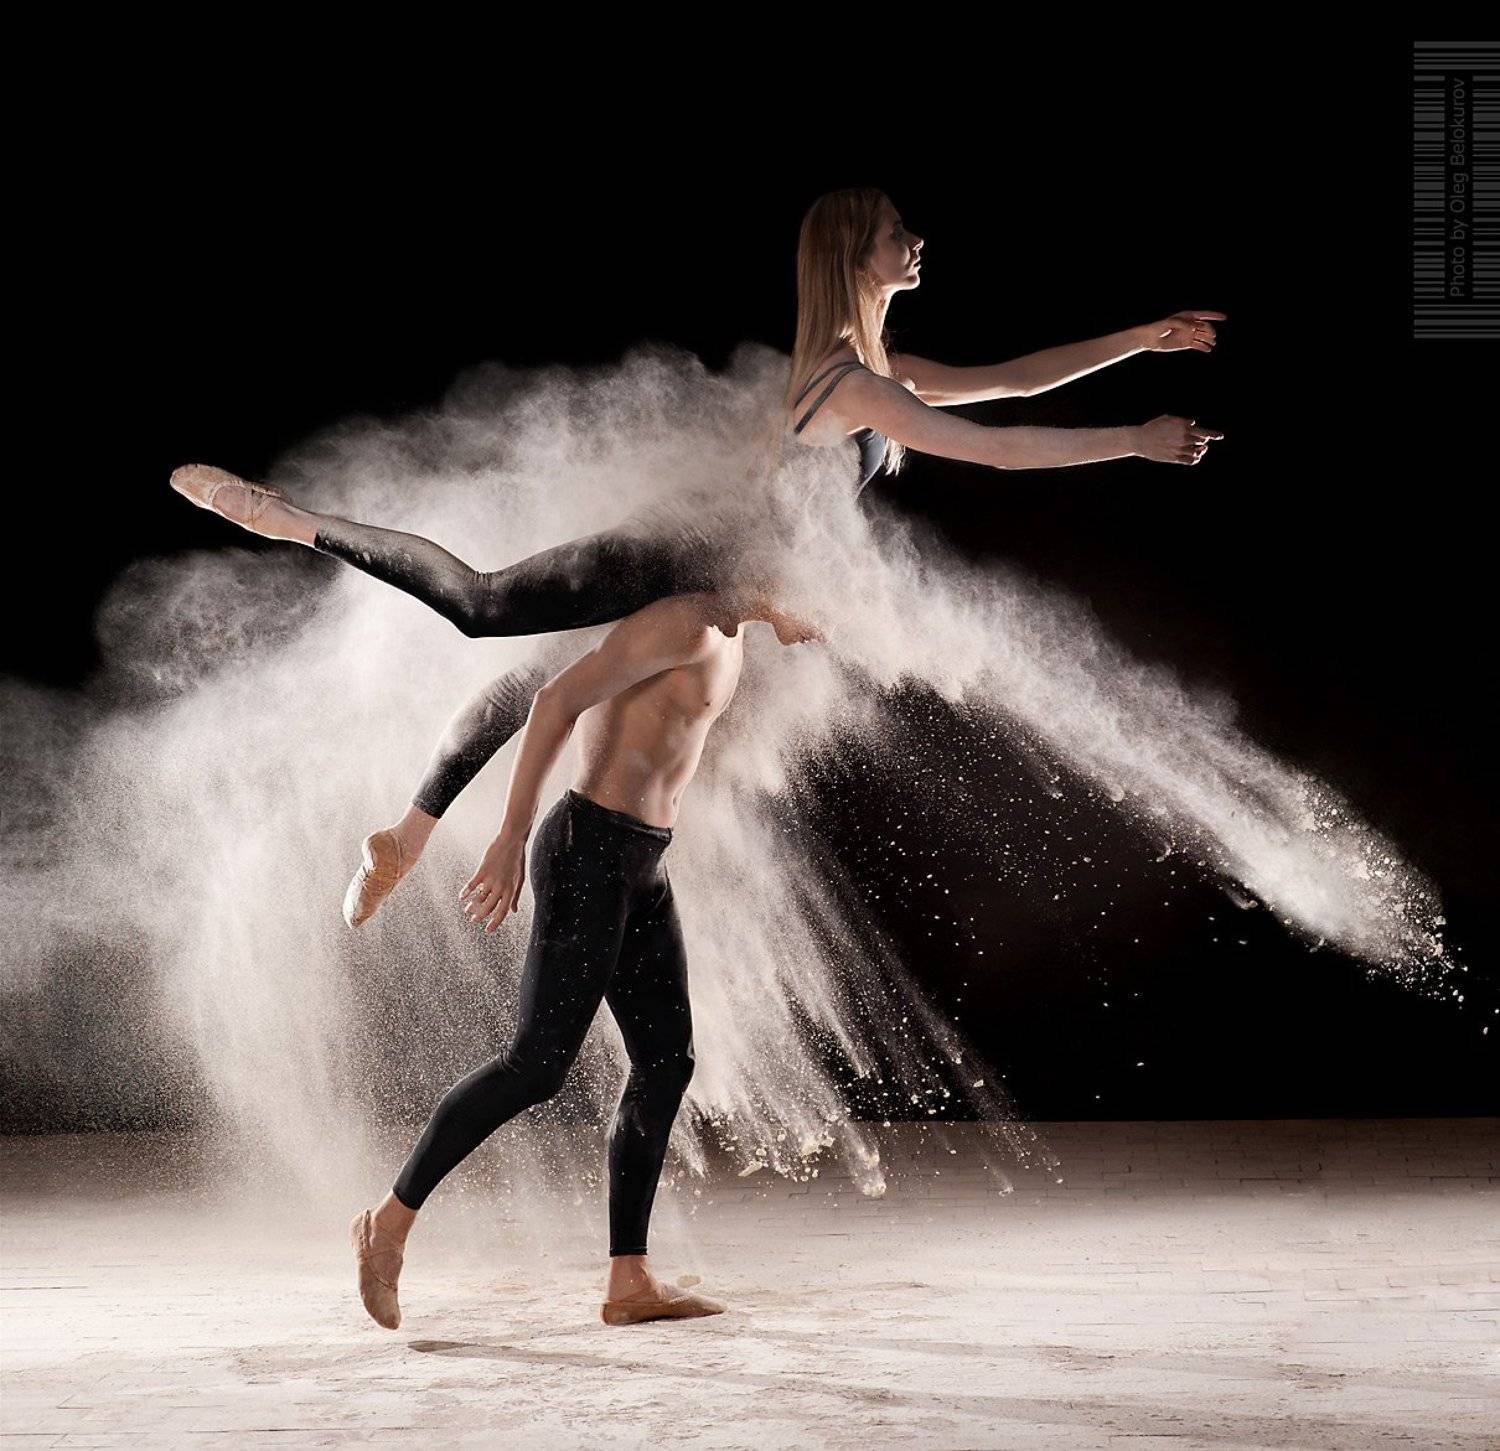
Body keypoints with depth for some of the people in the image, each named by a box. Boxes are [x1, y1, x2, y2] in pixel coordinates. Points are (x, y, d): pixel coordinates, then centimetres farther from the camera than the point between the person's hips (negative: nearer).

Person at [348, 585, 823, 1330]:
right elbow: (555, 701, -22)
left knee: (666, 1062, 4)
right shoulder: (680, 619, -16)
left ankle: (630, 1282, 7)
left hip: (639, 868, 10)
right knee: (539, 1065, -8)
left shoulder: (725, 634, 15)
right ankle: (391, 1222, 5)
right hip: (588, 854, -10)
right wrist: (510, 840, -23)